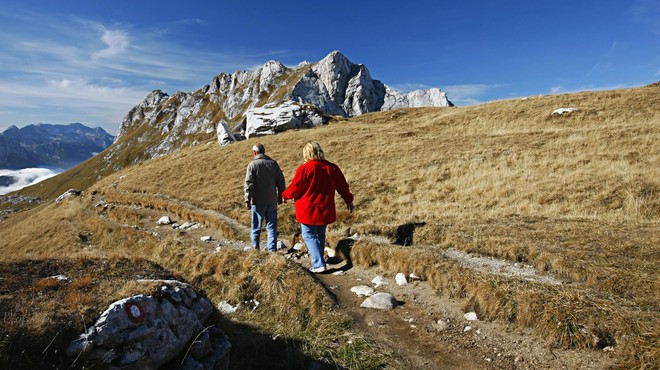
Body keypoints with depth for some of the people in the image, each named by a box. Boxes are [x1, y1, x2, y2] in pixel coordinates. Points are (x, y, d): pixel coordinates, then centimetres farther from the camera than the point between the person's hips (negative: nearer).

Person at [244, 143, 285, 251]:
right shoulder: (273, 163, 2)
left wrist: (247, 200, -5)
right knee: (272, 226, 9)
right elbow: (281, 181, 5)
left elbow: (249, 184, -12)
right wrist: (280, 197, 14)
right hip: (272, 201, 3)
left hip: (258, 202, -3)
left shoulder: (252, 165, -8)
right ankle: (272, 248, 11)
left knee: (256, 226, 11)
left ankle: (255, 246, 20)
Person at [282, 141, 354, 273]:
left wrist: (284, 196, 12)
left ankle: (318, 264, -2)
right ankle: (318, 260, 31)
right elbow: (343, 186, 9)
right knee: (320, 236, 19)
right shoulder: (332, 168, 1)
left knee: (309, 236, 6)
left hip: (308, 210, -5)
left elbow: (294, 188, -8)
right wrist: (348, 200, 23)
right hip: (326, 210, 5)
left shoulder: (304, 168, -15)